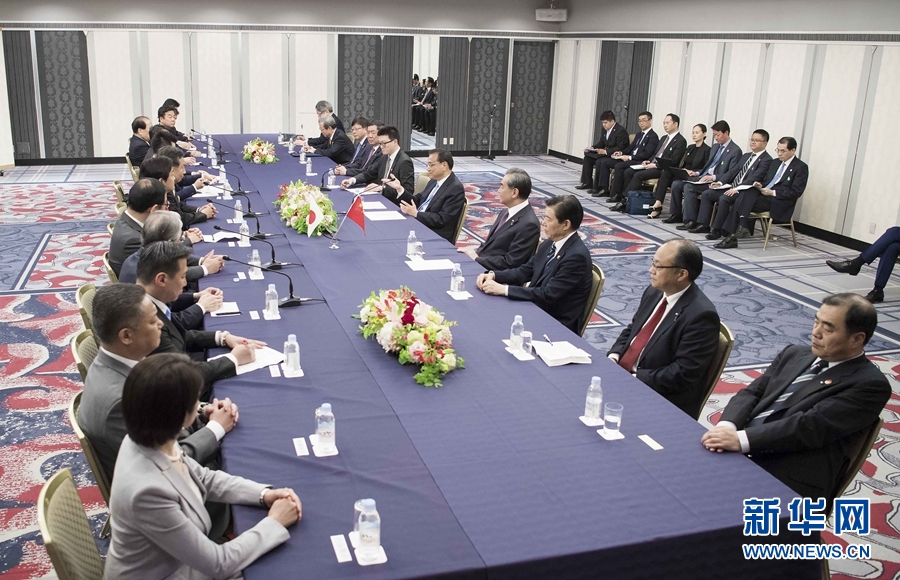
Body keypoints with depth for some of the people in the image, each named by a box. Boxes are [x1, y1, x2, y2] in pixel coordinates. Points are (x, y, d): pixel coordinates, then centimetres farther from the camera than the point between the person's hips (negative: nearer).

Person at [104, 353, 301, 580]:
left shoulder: (150, 438, -13)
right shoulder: (147, 490, -35)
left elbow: (204, 478, 6)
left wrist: (263, 493, -6)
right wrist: (274, 522, -14)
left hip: (180, 559, 6)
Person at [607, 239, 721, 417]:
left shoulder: (701, 315, -20)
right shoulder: (654, 292, 5)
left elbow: (683, 374, -22)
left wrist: (634, 379, -20)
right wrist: (614, 356, -2)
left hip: (663, 402, -8)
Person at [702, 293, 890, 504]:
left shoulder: (870, 384, -3)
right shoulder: (795, 354, 19)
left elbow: (811, 426, -15)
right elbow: (751, 393, 10)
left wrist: (741, 439, -24)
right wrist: (727, 426, -12)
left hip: (788, 481, -7)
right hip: (736, 454, 7)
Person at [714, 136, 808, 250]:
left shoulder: (801, 167, -1)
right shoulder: (775, 163, 21)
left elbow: (796, 192, -9)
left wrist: (773, 192, -16)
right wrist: (761, 186, 2)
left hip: (779, 203, -7)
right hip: (764, 193, 7)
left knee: (744, 201, -27)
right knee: (746, 193, -25)